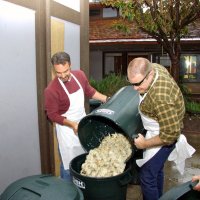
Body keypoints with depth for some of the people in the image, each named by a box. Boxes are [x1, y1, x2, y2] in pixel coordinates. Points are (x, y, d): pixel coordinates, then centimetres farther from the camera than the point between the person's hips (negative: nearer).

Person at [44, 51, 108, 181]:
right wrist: (72, 124, -26)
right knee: (69, 165, 4)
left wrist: (108, 100, 7)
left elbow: (90, 91, 10)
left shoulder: (80, 75, -7)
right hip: (67, 129, -6)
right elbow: (52, 115, -18)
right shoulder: (51, 90, -25)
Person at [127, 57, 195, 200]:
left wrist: (145, 144, -20)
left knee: (147, 176, -4)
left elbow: (172, 134, -30)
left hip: (164, 137, -9)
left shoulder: (161, 98, -39)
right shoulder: (154, 67, -12)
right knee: (156, 170, 25)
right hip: (159, 129, 10)